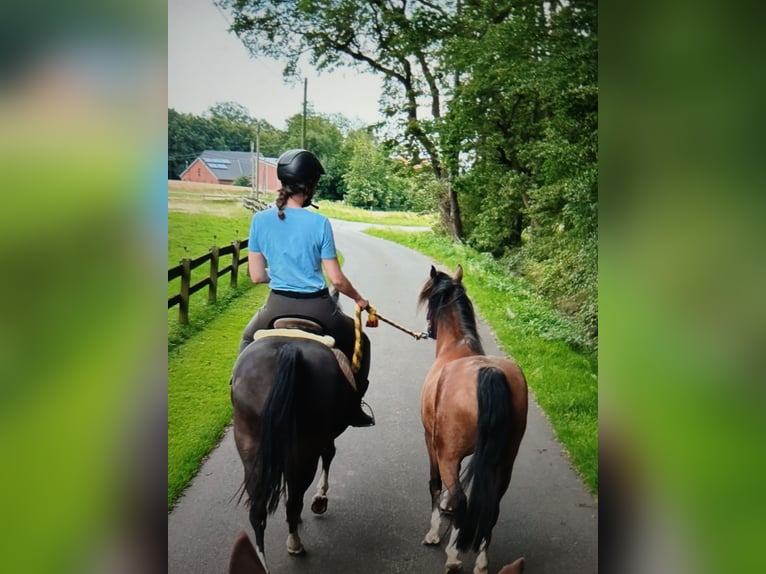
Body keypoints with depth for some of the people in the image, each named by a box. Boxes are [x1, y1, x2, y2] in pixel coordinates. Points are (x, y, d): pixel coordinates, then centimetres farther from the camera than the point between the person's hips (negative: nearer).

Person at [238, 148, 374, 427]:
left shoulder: (260, 220, -4)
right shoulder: (319, 223, -11)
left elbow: (257, 276, 0)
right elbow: (336, 279, -8)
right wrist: (359, 299, 10)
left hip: (277, 306, 2)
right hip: (317, 308, -2)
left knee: (248, 341, 35)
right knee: (359, 343, 26)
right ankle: (353, 409, 29)